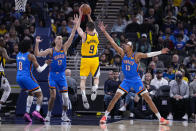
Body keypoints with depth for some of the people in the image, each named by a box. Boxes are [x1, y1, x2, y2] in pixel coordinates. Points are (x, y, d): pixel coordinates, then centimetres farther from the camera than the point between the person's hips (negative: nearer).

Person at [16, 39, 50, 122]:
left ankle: (27, 113, 13)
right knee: (40, 94, 4)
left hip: (18, 78, 7)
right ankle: (37, 111, -20)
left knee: (31, 93, 27)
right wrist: (46, 64, 7)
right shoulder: (30, 56, -10)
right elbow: (39, 69, -9)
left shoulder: (19, 54, 10)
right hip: (27, 77, -7)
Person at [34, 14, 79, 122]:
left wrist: (75, 25, -11)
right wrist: (37, 43, -22)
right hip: (53, 75, -3)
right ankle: (49, 114, 3)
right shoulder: (51, 50, -3)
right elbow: (38, 54, -11)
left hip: (62, 75, 3)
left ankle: (64, 115, 12)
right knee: (53, 95, -12)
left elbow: (72, 36, -3)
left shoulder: (64, 48, 4)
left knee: (65, 97, -3)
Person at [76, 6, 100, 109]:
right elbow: (93, 26, 18)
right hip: (95, 59, 2)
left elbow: (77, 27, 4)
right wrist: (89, 16, 22)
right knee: (96, 77, 16)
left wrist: (80, 15, 9)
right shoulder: (96, 35, -3)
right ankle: (94, 88, -14)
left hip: (85, 59, -2)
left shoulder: (84, 35, -12)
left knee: (83, 79, 4)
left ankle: (83, 95, -14)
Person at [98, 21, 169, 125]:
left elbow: (148, 55, -19)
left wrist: (160, 52, -29)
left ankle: (160, 118, -1)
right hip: (126, 80, 3)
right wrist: (104, 31, -11)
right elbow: (112, 42, -7)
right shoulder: (122, 53, -4)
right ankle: (105, 116, 1)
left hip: (136, 80, -3)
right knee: (116, 97, -8)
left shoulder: (136, 56, -12)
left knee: (148, 98, -5)